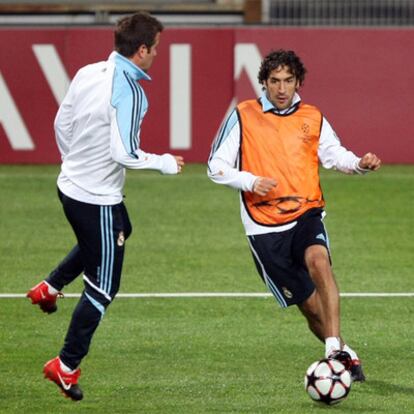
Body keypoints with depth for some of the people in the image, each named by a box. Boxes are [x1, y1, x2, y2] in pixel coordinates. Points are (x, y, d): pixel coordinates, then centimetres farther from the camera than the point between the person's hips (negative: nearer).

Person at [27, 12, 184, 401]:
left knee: (119, 229, 38)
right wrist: (164, 163, -12)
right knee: (103, 289, 4)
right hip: (98, 198, -9)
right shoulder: (128, 91, -25)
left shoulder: (88, 73, 0)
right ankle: (66, 366, 10)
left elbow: (61, 124, 10)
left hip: (71, 185, 9)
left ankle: (49, 287, 37)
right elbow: (124, 153, -28)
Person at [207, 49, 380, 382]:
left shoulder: (312, 118, 9)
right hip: (265, 227, -1)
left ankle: (335, 349, -37)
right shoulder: (243, 117, 1)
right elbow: (217, 167, 1)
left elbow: (334, 154, 18)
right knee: (310, 304, -2)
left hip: (306, 214, 1)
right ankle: (342, 353, 22)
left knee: (318, 260, -33)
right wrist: (251, 182, -16)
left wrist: (359, 164, -4)